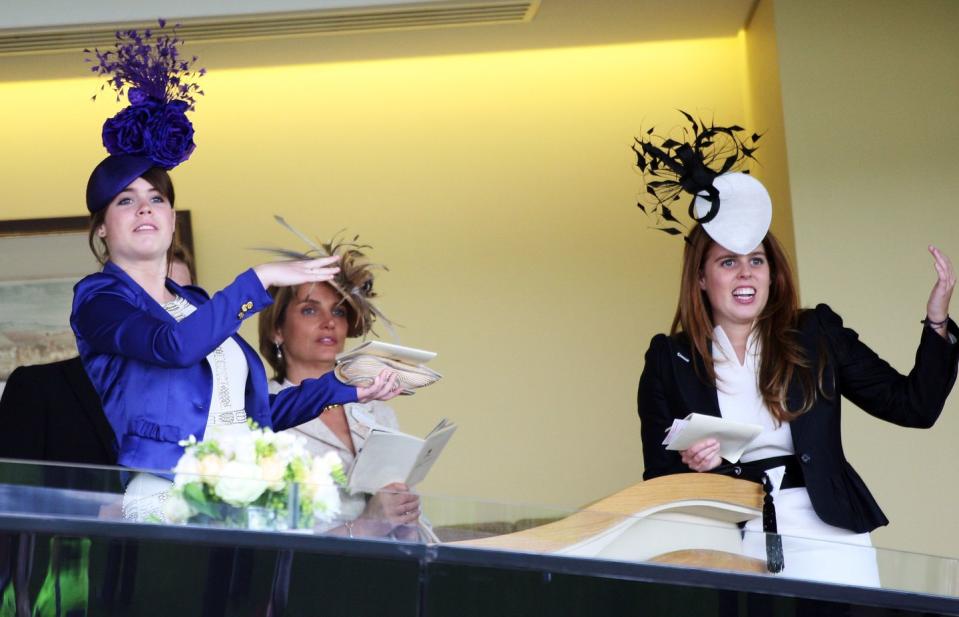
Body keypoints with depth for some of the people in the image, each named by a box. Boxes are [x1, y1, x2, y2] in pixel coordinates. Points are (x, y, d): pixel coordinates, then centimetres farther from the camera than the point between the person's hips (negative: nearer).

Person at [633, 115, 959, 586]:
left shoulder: (818, 336, 10)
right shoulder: (669, 361, 6)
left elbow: (915, 406, 9)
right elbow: (658, 479, 6)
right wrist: (691, 465, -15)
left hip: (823, 534, 1)